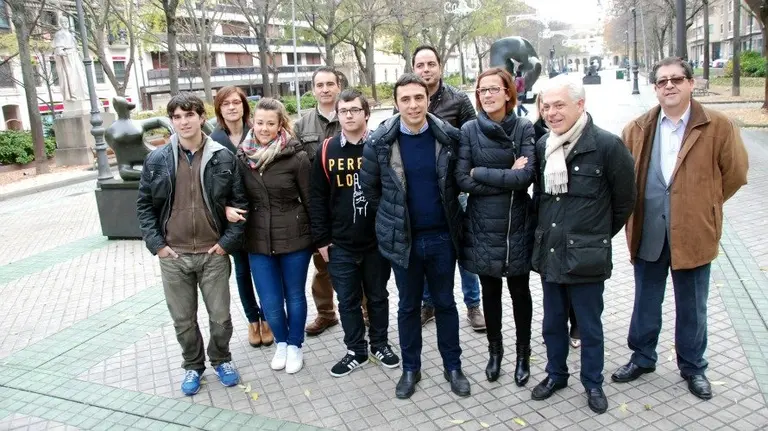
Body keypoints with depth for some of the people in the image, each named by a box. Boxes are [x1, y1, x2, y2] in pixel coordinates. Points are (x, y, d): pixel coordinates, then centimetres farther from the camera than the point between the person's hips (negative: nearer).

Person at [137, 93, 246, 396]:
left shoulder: (223, 158, -4)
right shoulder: (157, 160, -1)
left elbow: (240, 202, -1)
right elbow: (144, 205, 5)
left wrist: (227, 241, -8)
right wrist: (156, 243, -4)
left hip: (213, 254, -1)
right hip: (173, 256, 1)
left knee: (220, 317, 10)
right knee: (183, 319, 14)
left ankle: (221, 360, 36)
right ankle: (193, 365, 36)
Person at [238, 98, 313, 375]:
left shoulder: (296, 157, -11)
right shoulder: (242, 157, 0)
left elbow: (310, 199, -5)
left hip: (294, 238, -3)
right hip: (258, 241, 3)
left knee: (294, 296, 12)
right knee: (270, 302, 8)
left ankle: (295, 346, 34)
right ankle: (281, 342, 36)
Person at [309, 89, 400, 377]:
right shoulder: (327, 151, 0)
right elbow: (317, 199, 3)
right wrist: (321, 239, 0)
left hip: (377, 240, -1)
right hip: (340, 245, 1)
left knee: (378, 296, 15)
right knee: (348, 301, 11)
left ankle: (380, 344, 34)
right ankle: (355, 351, 28)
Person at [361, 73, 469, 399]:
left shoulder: (449, 136, -7)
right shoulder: (379, 142, -9)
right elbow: (369, 187, 4)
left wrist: (447, 211, 9)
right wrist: (391, 217, 8)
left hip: (441, 235, 1)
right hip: (402, 237, 0)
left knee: (445, 302, 14)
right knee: (408, 305, 13)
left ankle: (453, 366, 30)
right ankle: (410, 368, 30)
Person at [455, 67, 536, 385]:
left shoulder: (524, 128, -4)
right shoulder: (469, 130, -2)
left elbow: (527, 176, -16)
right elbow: (462, 180, -10)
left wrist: (480, 172, -14)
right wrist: (507, 179, -15)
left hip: (518, 225, -1)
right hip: (483, 226, 1)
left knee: (520, 290, 12)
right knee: (490, 290, 14)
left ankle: (523, 353, 32)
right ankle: (495, 350, 34)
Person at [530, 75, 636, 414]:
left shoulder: (606, 145, -13)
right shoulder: (542, 145, 3)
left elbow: (624, 201, -3)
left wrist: (597, 235, 6)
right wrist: (546, 233, 13)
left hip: (586, 257, -5)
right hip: (549, 253, 5)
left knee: (590, 327, 12)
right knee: (552, 323, 18)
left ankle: (593, 383, 33)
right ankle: (556, 374, 39)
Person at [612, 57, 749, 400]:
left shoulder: (717, 127, -4)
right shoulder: (638, 129, 4)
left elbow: (735, 172, 2)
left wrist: (704, 205, 5)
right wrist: (637, 206, 7)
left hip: (693, 232, -2)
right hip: (647, 231, 2)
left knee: (692, 306, 12)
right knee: (646, 300, 16)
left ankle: (693, 367, 31)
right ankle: (642, 358, 34)